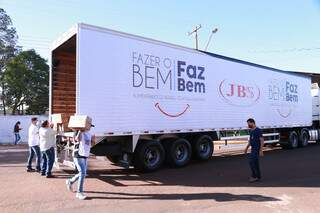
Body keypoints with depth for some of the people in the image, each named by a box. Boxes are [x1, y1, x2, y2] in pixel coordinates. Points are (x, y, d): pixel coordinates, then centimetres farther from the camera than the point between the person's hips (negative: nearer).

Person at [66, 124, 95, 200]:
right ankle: (79, 193, -4)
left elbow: (91, 144, 16)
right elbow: (77, 139, -36)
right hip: (78, 156, -8)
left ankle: (70, 181, 43)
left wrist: (93, 139, -4)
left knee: (83, 173, 18)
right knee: (82, 173, -14)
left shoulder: (89, 134, 9)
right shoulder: (78, 133, -14)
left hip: (85, 157, 8)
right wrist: (81, 130, -29)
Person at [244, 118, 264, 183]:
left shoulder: (258, 130, -14)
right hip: (253, 149, 8)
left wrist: (261, 150, -19)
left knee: (251, 161, -11)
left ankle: (254, 176, -1)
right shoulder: (251, 131, 11)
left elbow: (262, 140, -16)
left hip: (257, 149, -8)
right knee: (255, 163, 11)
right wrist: (247, 148, 23)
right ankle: (258, 177, 18)